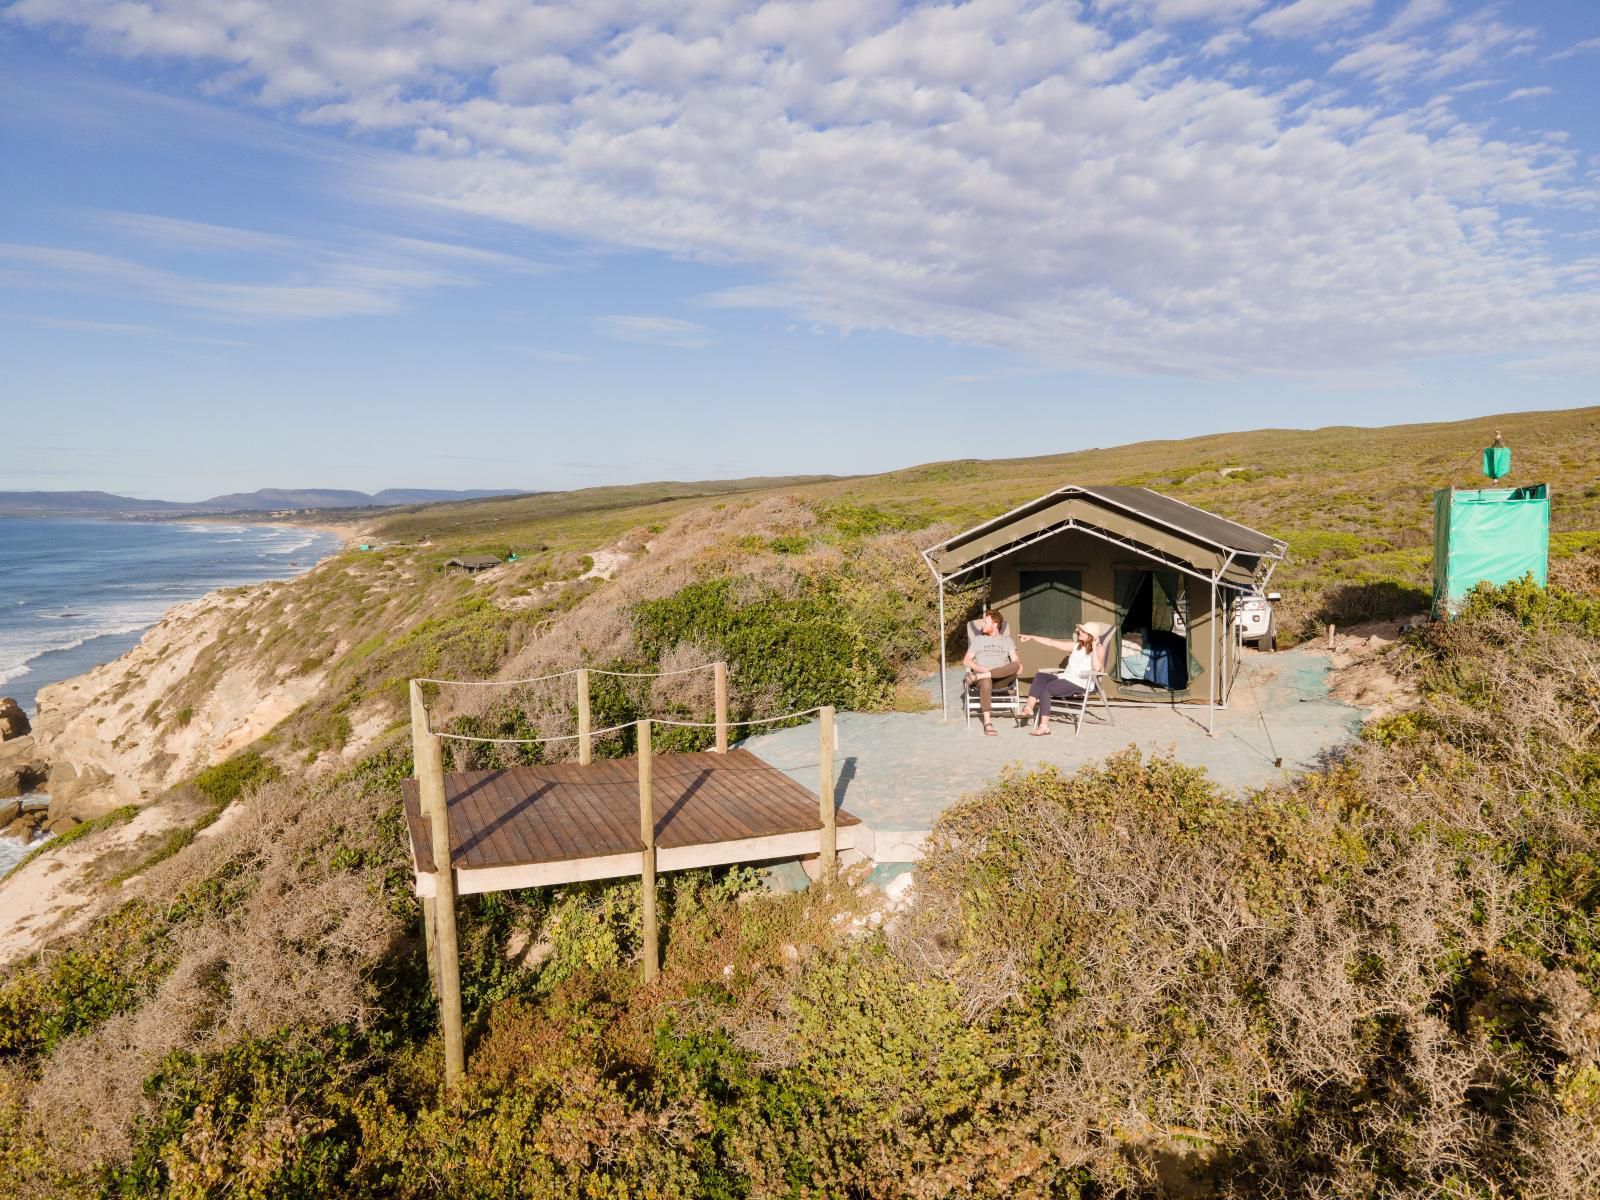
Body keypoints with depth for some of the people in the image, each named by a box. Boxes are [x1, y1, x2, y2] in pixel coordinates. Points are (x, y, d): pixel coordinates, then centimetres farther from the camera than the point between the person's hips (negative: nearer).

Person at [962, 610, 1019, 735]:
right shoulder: (978, 639, 17)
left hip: (1001, 679, 1)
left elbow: (1015, 659, 8)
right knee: (986, 682, -40)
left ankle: (977, 677, -35)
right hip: (984, 677, -1)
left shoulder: (1007, 640, 21)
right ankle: (987, 722, -40)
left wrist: (1019, 664, -17)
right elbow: (966, 661, 7)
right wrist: (983, 669, -10)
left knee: (1015, 666, -32)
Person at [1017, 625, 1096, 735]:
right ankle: (1029, 708, -26)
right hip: (1065, 677, 7)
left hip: (1080, 684, -7)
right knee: (1041, 676, -17)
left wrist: (1094, 647, -18)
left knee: (1046, 688, -24)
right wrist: (1032, 637, 16)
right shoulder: (1076, 646, 19)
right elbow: (1052, 642, 19)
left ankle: (1044, 726, -25)